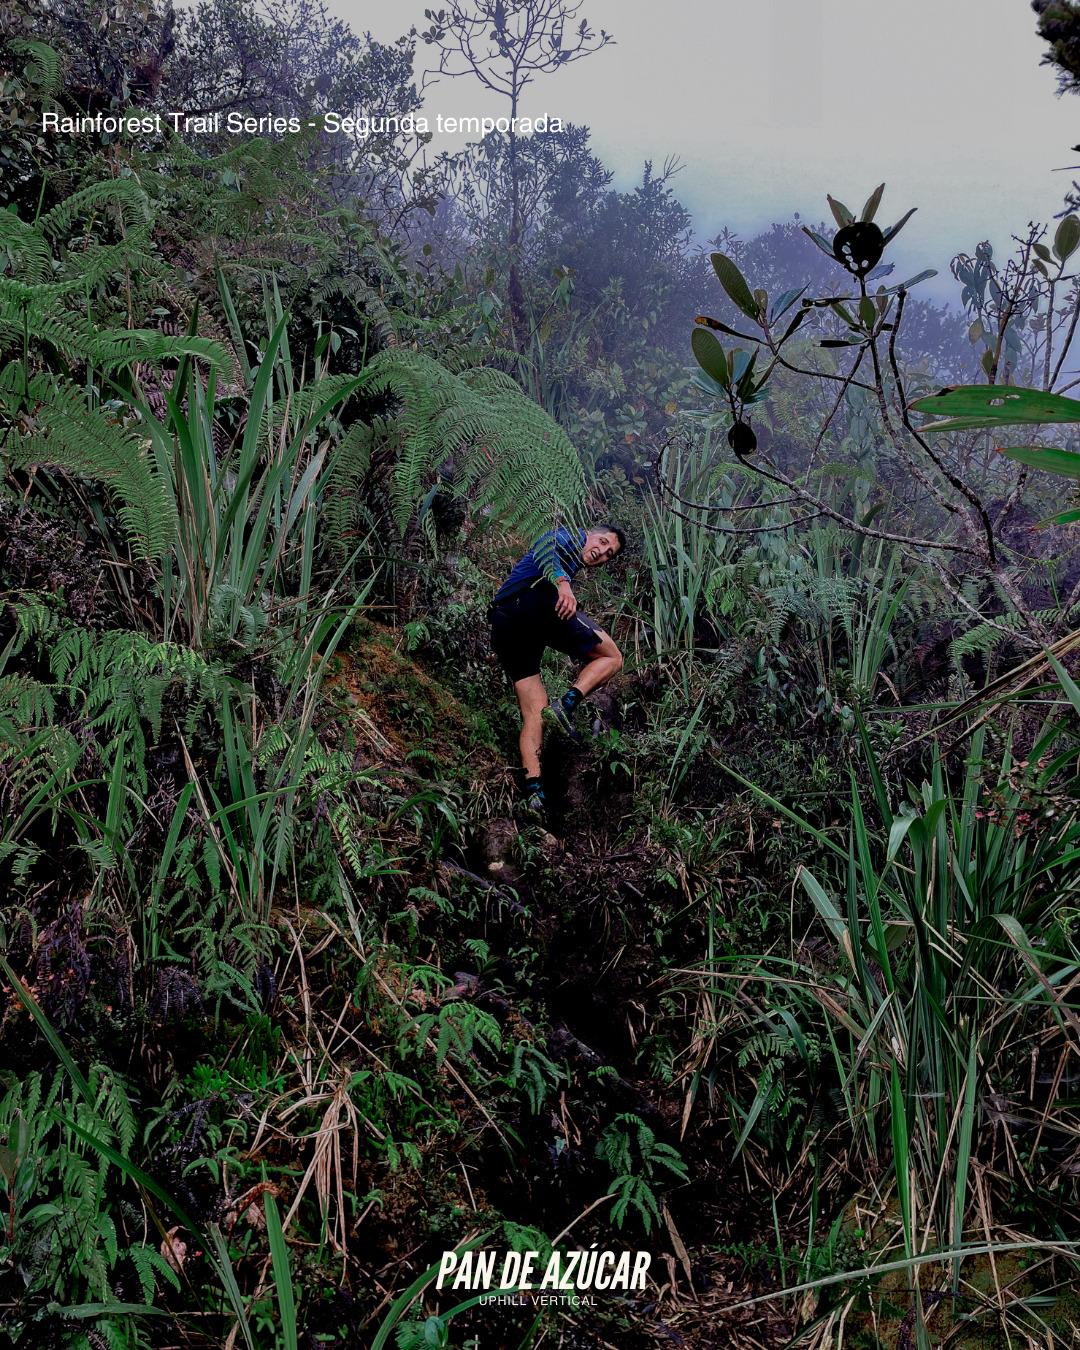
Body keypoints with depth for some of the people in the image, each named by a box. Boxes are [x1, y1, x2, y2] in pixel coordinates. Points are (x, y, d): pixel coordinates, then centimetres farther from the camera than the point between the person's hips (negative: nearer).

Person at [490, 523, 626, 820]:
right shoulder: (570, 535, 18)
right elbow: (545, 549, -8)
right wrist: (562, 583, -26)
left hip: (501, 623, 9)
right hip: (539, 600, -8)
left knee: (533, 714, 5)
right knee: (612, 657, 3)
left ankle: (533, 789, -11)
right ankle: (565, 706, -19)